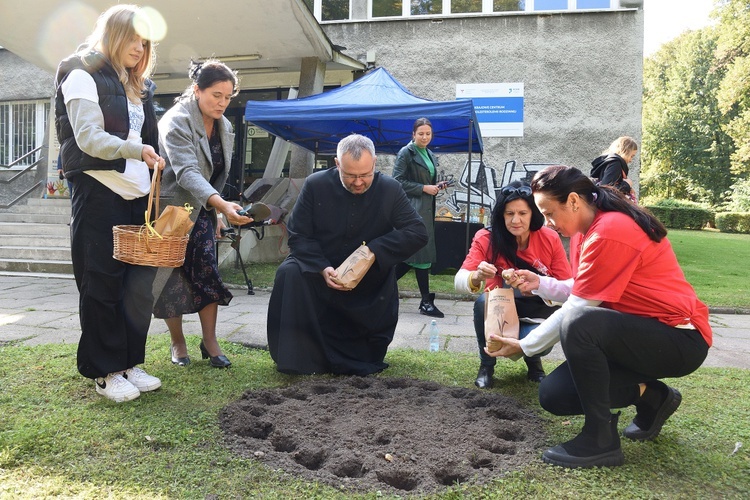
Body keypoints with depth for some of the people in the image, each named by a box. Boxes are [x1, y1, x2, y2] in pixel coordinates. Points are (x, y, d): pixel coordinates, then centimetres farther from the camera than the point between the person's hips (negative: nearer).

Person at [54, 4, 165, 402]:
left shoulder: (137, 85, 20)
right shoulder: (83, 76, -2)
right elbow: (88, 138, -13)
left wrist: (153, 166, 10)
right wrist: (135, 150, -27)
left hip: (136, 195, 7)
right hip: (99, 193, -7)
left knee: (138, 283, 7)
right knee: (101, 285, -1)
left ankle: (129, 362, 18)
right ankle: (105, 372, 9)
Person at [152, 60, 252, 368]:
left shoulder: (224, 127, 2)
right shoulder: (177, 122, -21)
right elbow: (187, 172, -36)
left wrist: (216, 211, 13)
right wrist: (220, 204, -50)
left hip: (202, 210, 6)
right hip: (171, 208, -5)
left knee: (207, 271, -4)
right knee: (173, 278, 1)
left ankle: (210, 343, 5)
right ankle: (177, 343, 17)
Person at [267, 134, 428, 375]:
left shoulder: (390, 189, -10)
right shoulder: (316, 185, -11)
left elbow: (418, 233, -14)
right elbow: (298, 236, -11)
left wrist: (375, 250, -26)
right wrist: (322, 268, -28)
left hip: (371, 283, 1)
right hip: (321, 271, 0)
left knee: (368, 360, 0)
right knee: (290, 273, -33)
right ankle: (297, 358, -20)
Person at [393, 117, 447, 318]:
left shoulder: (430, 156, 18)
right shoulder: (406, 153, -7)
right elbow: (398, 181, -14)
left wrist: (436, 187, 7)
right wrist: (424, 188, -16)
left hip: (426, 208, 9)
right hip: (413, 209, -9)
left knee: (411, 255, 9)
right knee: (422, 254, -8)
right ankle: (426, 302, -1)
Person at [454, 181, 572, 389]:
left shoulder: (550, 239, -13)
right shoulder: (486, 238, -16)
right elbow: (459, 281, -25)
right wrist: (477, 276, -49)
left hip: (537, 311, 0)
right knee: (483, 301, -33)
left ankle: (533, 361, 10)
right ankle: (486, 365, -6)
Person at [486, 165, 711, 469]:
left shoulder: (609, 233, -24)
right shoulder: (586, 230, 6)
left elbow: (577, 308, -22)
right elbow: (583, 291, 10)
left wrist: (524, 346, -14)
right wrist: (540, 284, -4)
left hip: (680, 341, -9)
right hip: (635, 333, 9)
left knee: (579, 323, -36)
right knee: (553, 395, -1)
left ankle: (600, 440, -19)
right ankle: (650, 396, 15)